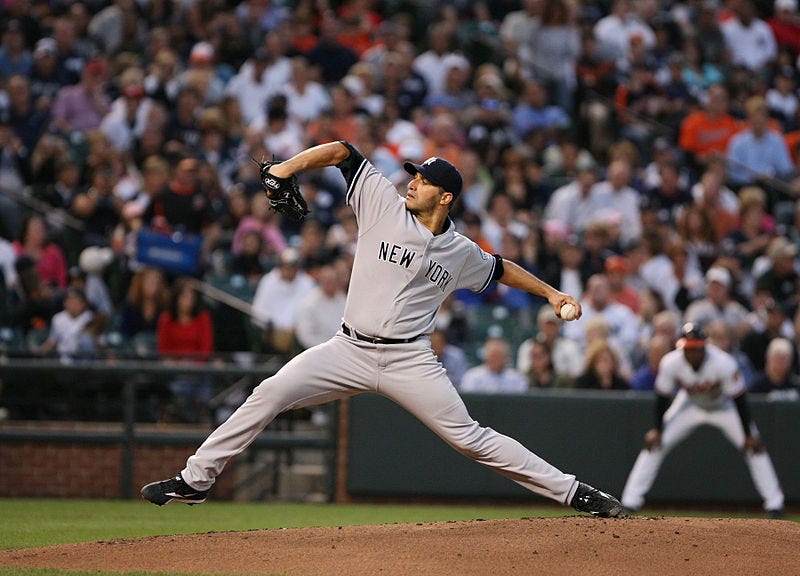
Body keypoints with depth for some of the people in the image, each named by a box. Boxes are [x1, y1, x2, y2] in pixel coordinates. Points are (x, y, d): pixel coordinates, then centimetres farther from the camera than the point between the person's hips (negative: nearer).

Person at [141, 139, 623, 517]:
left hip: (409, 361, -1)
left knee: (468, 437, -6)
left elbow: (501, 269, 25)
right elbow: (342, 151, 0)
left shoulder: (461, 253, 4)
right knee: (270, 394, -12)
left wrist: (550, 292, 23)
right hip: (350, 350, 1)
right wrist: (290, 166, -14)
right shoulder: (385, 204, 0)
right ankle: (195, 480, -4)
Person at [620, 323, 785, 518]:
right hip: (689, 405, 2)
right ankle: (630, 501, -3)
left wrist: (748, 434, -22)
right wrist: (657, 430, -11)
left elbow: (739, 399, -26)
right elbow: (662, 397, -13)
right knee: (654, 443, -10)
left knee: (754, 446, -12)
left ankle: (774, 504, -1)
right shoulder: (670, 363, -29)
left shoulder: (724, 364, -36)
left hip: (723, 406, -2)